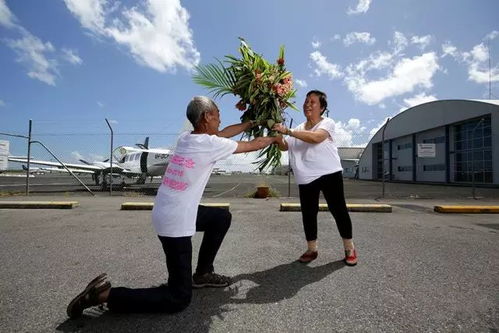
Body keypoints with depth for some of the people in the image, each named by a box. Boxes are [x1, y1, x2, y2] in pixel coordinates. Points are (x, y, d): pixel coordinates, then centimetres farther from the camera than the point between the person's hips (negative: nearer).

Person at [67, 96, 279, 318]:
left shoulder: (186, 137, 5)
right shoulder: (210, 144, -16)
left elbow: (222, 133, 20)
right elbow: (252, 146, -3)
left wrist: (253, 123, 27)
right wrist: (274, 138, 17)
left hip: (169, 213, 9)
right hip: (175, 222, -9)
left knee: (222, 217, 23)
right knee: (178, 298, 3)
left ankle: (202, 273, 32)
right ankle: (105, 294, 4)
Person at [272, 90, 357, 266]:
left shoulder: (327, 123, -3)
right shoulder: (299, 129, 16)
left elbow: (316, 137, -24)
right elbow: (284, 147, 6)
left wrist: (287, 131, -29)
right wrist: (278, 134, -15)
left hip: (329, 173, -4)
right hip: (306, 178, 5)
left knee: (338, 210, 3)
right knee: (308, 213, 7)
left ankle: (349, 249, 21)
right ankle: (311, 249, 23)